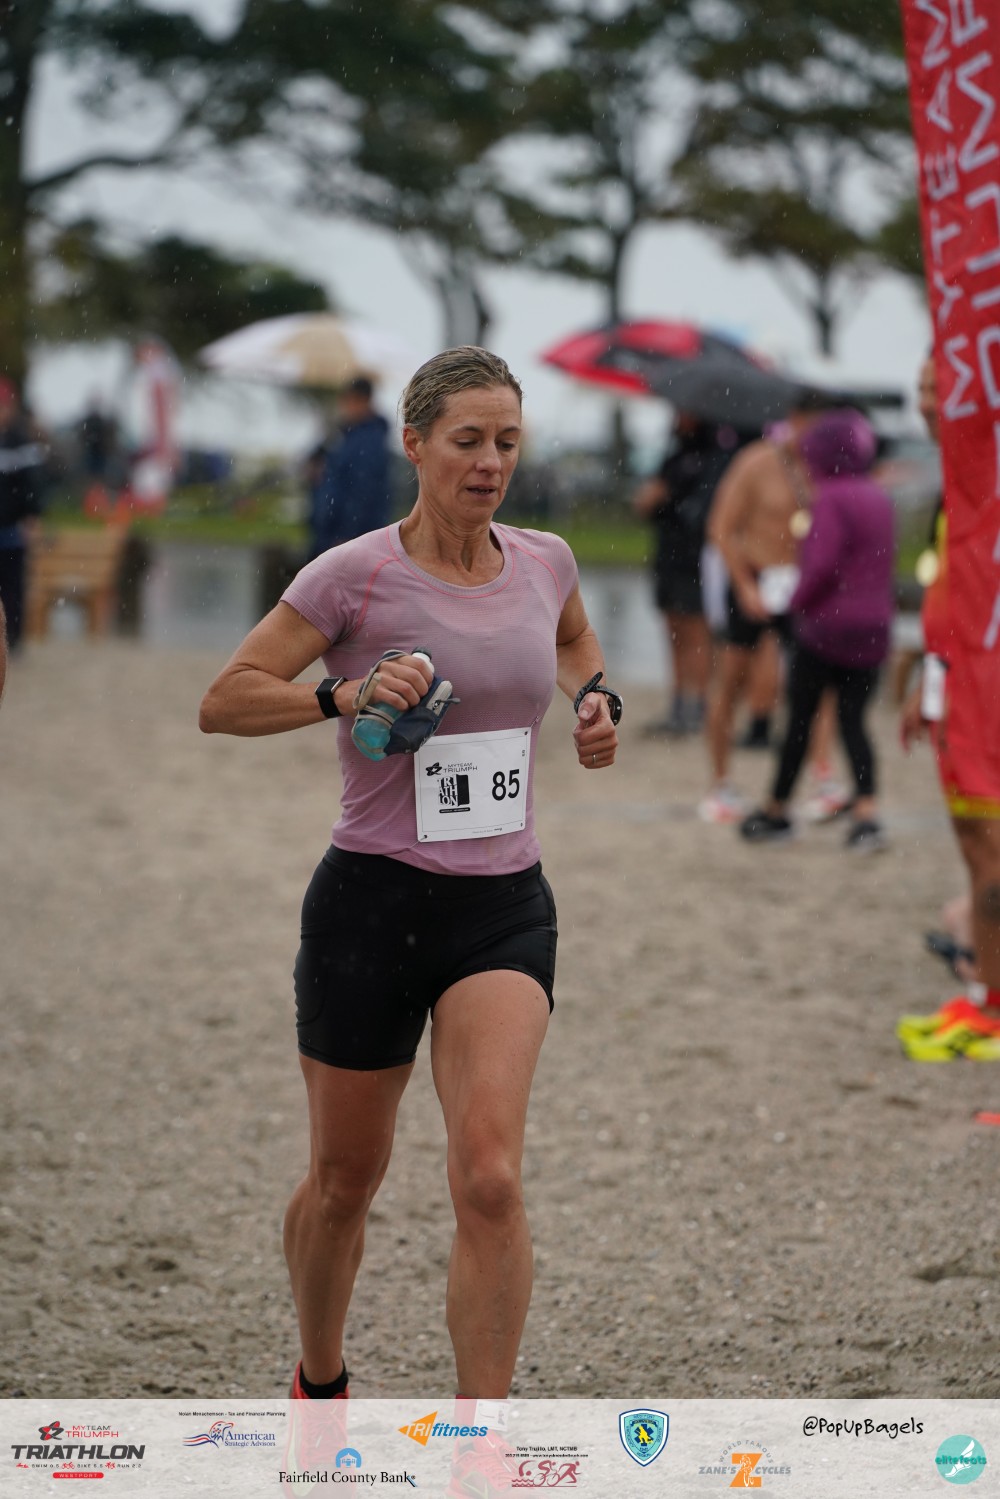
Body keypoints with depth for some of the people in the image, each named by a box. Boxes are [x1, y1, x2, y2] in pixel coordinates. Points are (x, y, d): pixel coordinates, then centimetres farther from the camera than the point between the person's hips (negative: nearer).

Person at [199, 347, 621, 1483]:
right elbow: (223, 702, -8)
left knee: (489, 1174, -16)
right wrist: (344, 693, -23)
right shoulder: (355, 577, -10)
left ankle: (479, 1451, -9)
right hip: (373, 901, -2)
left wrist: (592, 697, 7)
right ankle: (319, 1385, 39)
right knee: (345, 1178, 12)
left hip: (504, 908, 2)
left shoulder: (544, 562, 4)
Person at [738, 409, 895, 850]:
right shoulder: (879, 498, 12)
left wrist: (797, 602, -6)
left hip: (827, 625, -7)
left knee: (800, 718, 5)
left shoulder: (832, 499, -13)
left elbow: (823, 565, -21)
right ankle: (866, 811, -9)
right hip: (872, 630, 7)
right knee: (853, 720, 7)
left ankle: (776, 810, 15)